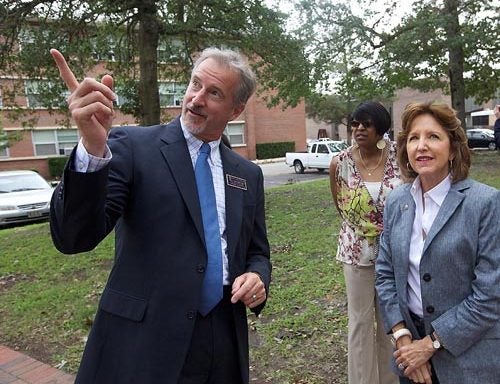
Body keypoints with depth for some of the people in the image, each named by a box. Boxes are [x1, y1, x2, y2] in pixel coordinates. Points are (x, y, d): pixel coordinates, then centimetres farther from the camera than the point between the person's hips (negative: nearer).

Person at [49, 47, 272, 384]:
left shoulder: (249, 175, 5)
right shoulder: (132, 146, -8)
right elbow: (74, 237, -18)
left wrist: (258, 279, -8)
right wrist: (93, 148, -33)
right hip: (143, 343, -4)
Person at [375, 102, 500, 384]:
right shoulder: (396, 201, -1)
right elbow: (385, 272, 2)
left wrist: (431, 344, -14)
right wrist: (403, 337, -8)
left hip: (468, 355, -3)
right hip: (412, 342, 4)